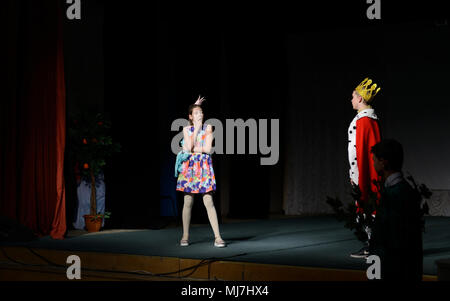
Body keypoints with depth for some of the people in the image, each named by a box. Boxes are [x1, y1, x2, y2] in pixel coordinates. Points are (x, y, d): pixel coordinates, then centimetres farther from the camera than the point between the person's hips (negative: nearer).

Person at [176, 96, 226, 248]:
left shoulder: (208, 128, 5)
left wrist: (192, 149, -5)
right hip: (189, 165, 1)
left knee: (208, 202, -8)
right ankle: (185, 236, 12)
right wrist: (196, 129, -5)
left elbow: (208, 149, -6)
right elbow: (189, 147, -8)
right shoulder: (186, 129, 9)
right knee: (188, 202, 2)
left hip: (204, 166, -1)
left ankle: (218, 237, -9)